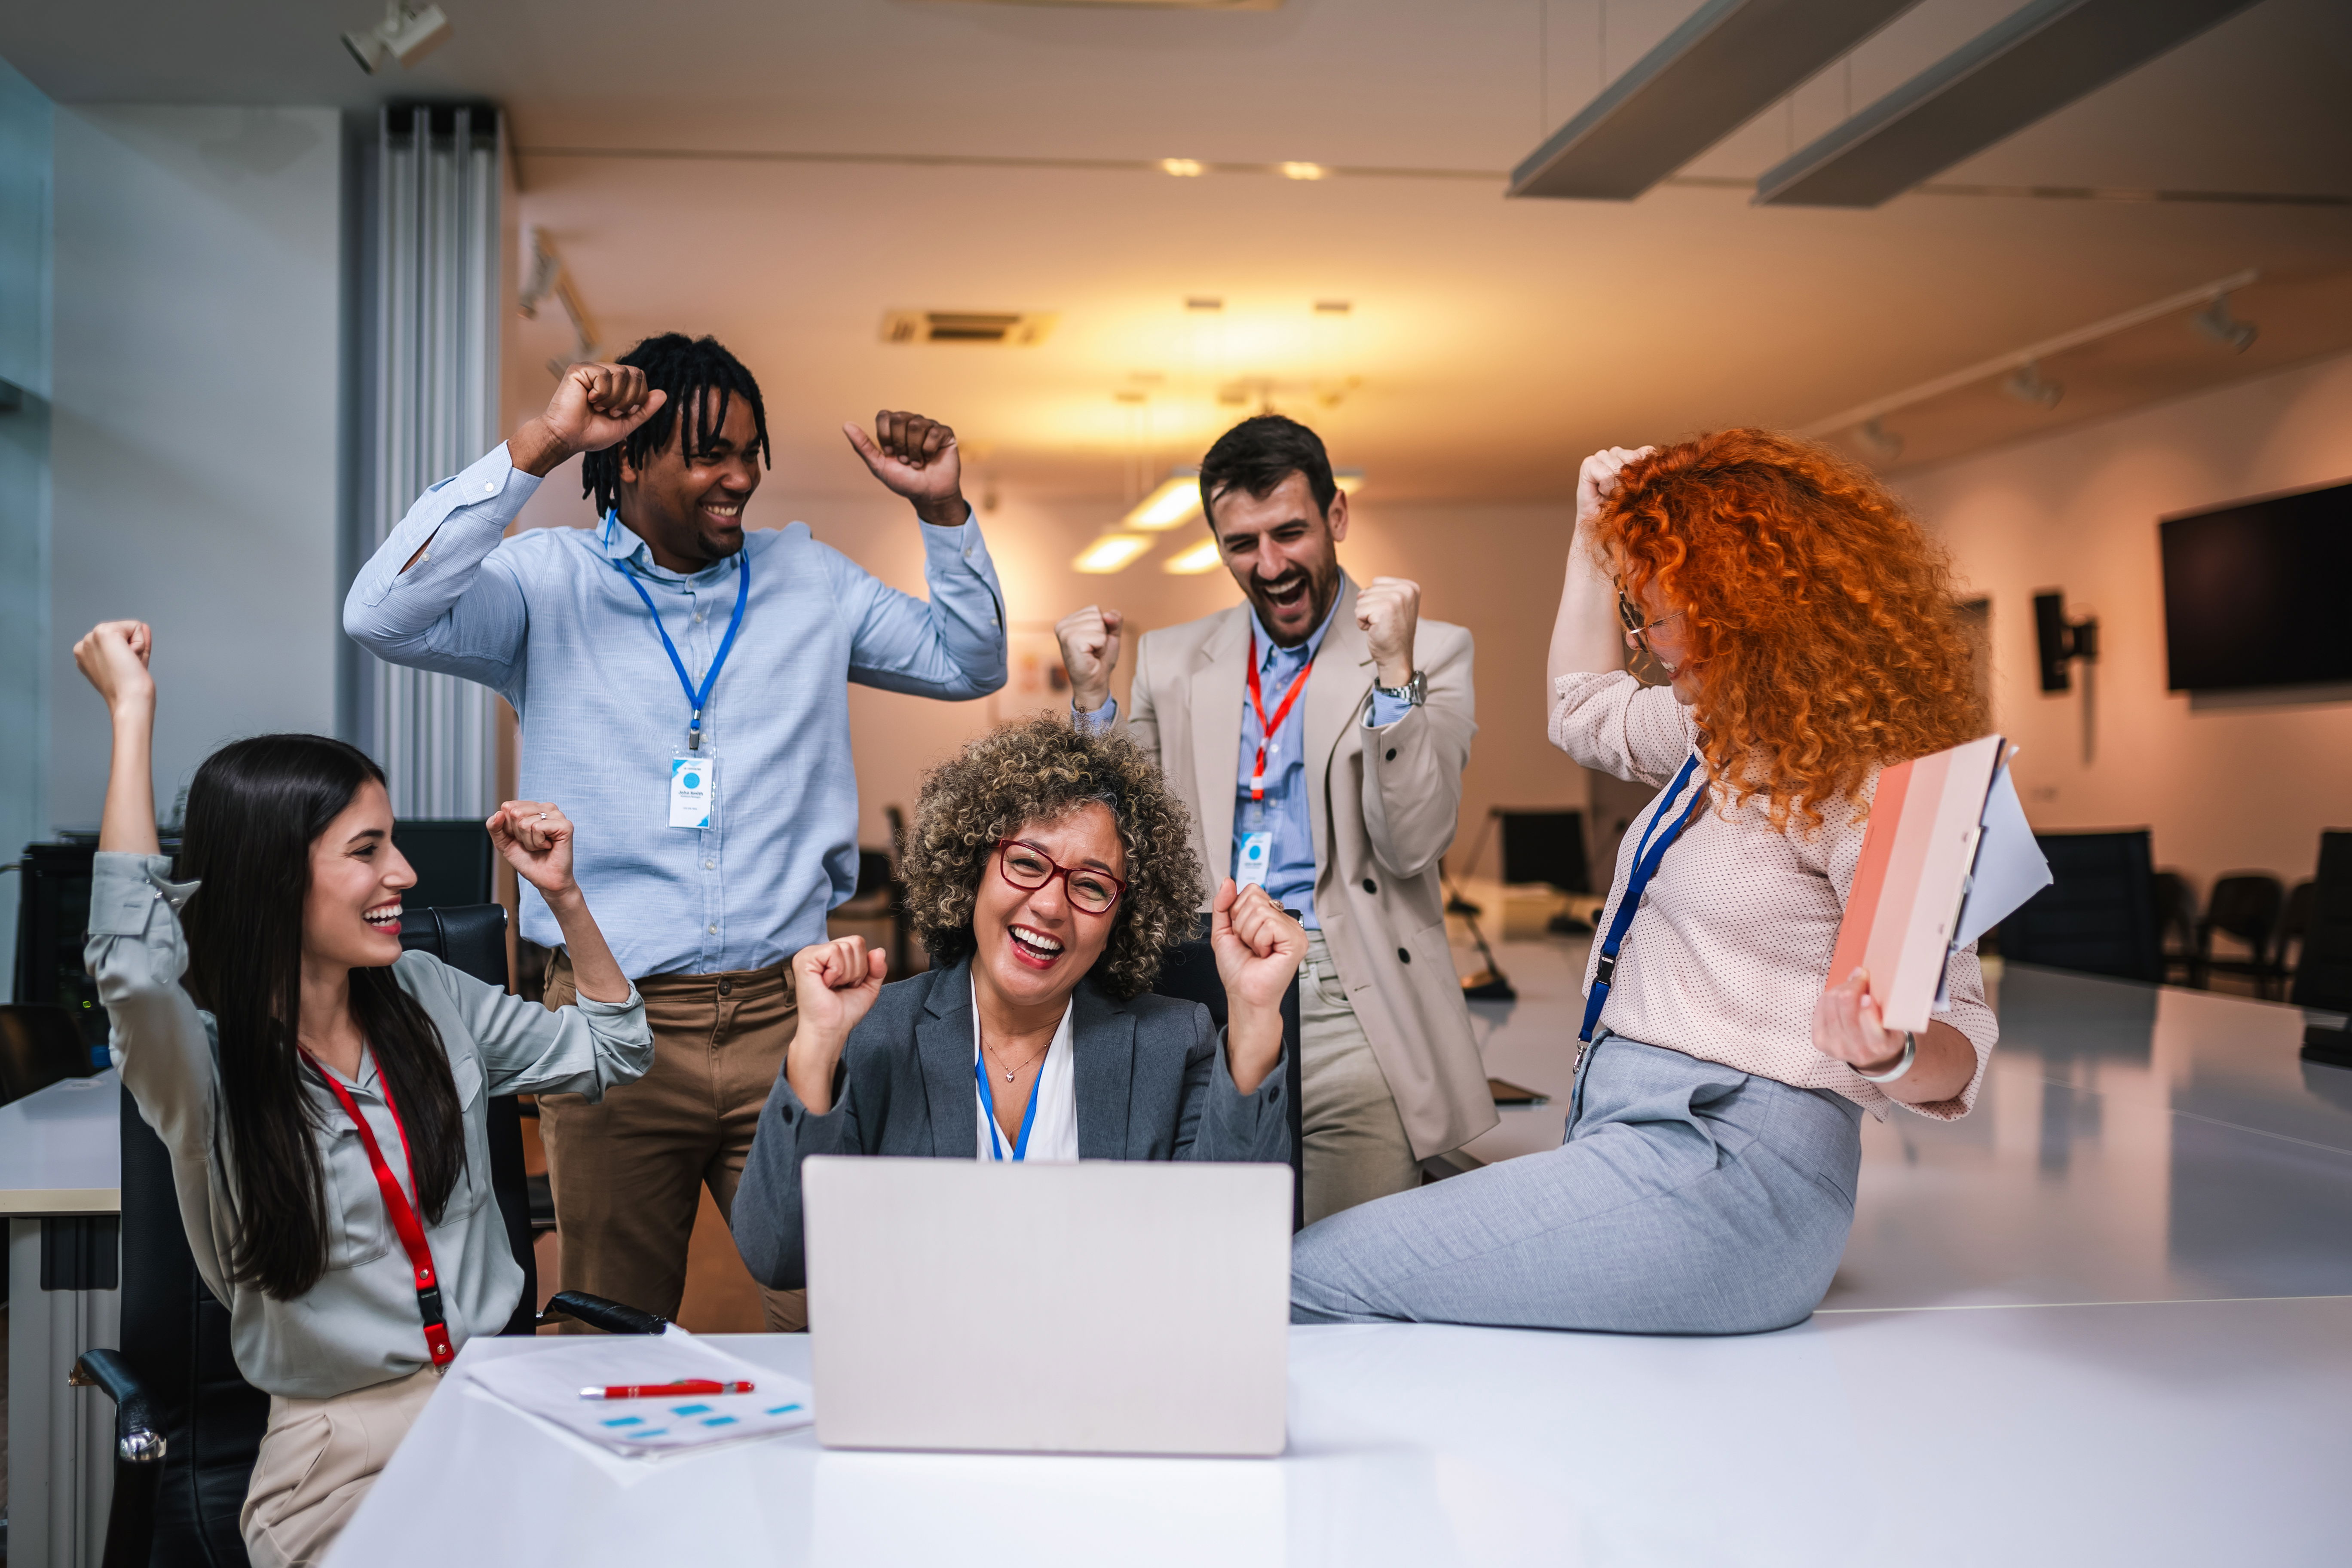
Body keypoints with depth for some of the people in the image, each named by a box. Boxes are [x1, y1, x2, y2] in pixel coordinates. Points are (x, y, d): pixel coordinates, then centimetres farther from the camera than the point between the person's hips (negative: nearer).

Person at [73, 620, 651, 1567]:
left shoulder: (429, 999, 8)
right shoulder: (209, 1066, -8)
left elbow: (612, 1052, 21)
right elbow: (134, 964, -32)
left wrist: (562, 894, 8)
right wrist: (132, 708, -23)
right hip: (339, 1444, -4)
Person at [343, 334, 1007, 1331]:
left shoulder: (807, 577, 12)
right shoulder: (545, 583, 2)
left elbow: (970, 665, 20)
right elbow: (384, 618, -15)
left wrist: (943, 510, 7)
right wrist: (534, 450, -17)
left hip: (786, 1014, 2)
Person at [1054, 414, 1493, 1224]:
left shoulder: (1429, 652, 4)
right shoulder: (1172, 659, 13)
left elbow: (1412, 847, -7)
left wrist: (1394, 671, -16)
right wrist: (1092, 695, 0)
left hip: (1347, 1018, -2)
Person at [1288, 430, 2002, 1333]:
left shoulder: (1866, 780, -11)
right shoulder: (1724, 733, 17)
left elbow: (1956, 1029, -14)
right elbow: (1586, 711, 37)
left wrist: (1885, 1055, -37)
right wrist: (1597, 530, 29)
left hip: (1721, 1174, -10)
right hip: (1629, 1143, 10)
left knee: (1309, 1278, -20)